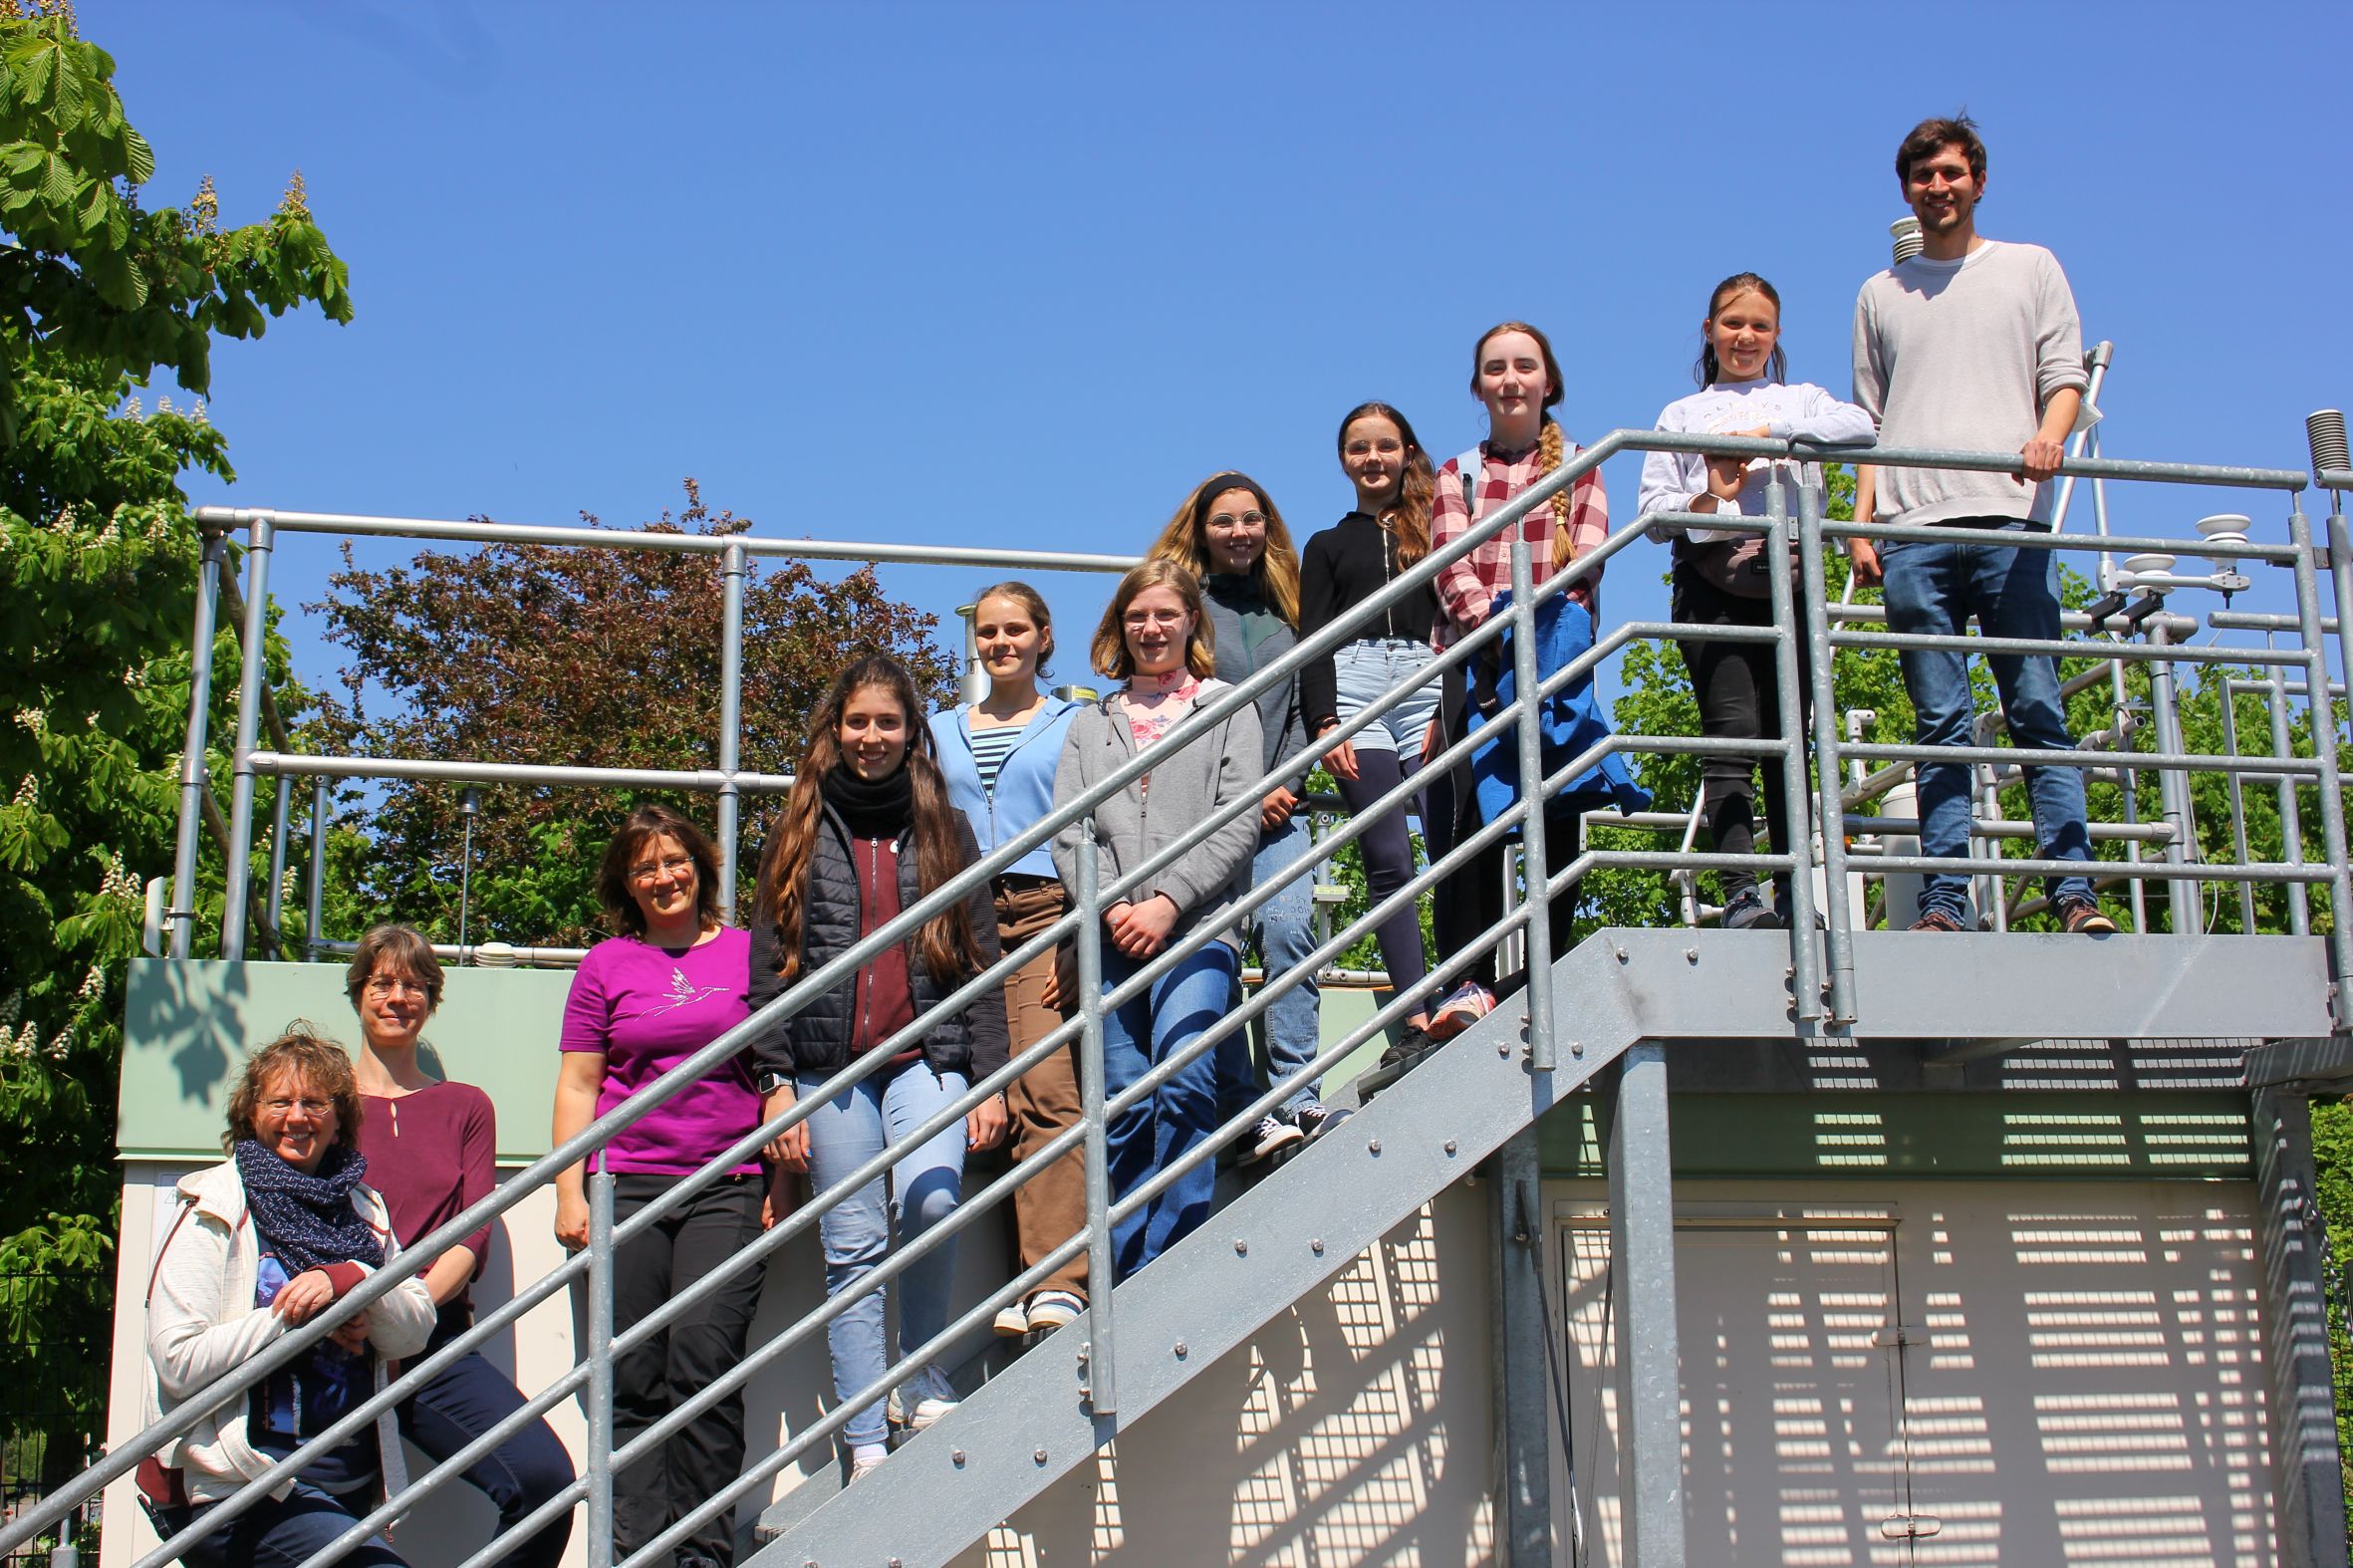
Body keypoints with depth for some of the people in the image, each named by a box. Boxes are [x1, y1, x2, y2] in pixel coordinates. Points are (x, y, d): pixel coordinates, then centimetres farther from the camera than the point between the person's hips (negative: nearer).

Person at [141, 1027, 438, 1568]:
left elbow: (416, 1330, 2)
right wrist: (294, 1313, -11)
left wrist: (348, 1280, -16)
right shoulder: (216, 1210, -2)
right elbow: (178, 1362, -12)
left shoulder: (362, 1207, 13)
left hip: (352, 1479, 6)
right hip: (241, 1481, -6)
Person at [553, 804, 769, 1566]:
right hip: (626, 1184, 1)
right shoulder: (606, 965, 13)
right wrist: (569, 1190, 3)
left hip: (726, 1188, -1)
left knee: (703, 1359, -12)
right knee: (630, 1381, -3)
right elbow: (577, 1086, 12)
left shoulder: (747, 952, 11)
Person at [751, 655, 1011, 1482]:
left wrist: (990, 1080, 2)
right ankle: (867, 1443, 2)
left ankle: (923, 1384, -3)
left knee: (930, 1201, -24)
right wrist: (776, 1081, -1)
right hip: (830, 1066, 1)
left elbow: (981, 961, 10)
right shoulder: (801, 836, 12)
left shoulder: (945, 832, 13)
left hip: (928, 1055, 0)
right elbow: (769, 964, 8)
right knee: (853, 1249, -3)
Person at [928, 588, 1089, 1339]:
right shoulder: (941, 731, 24)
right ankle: (1022, 1283, -8)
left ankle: (1057, 1283, -27)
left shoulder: (1075, 725, 14)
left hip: (1046, 914, -3)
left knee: (1045, 1088, -20)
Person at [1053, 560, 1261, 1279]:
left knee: (1184, 1079, -22)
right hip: (1111, 935, 3)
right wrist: (1114, 907, -7)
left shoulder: (1229, 707, 13)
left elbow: (1239, 822, 1)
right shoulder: (1090, 724, 21)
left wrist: (1166, 903, -9)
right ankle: (1130, 1285, 6)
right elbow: (1067, 832, 10)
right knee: (1125, 1106, -2)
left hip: (1198, 925, -3)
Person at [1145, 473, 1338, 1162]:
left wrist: (1286, 783, -1)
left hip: (1278, 808, 3)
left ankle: (1296, 1099, -20)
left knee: (1288, 926, -18)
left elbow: (1302, 706, 17)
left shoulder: (1284, 605, 19)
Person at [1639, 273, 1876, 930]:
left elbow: (1861, 425, 1)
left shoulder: (1800, 399, 23)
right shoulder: (1682, 415, 23)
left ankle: (1793, 893, -2)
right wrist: (1707, 500, -9)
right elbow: (1653, 511, 12)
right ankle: (1741, 895, -24)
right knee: (1732, 735, -15)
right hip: (1712, 585, -1)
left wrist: (1769, 430, -9)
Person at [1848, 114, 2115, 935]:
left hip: (2010, 519, -1)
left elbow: (2064, 374, 8)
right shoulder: (1880, 294, 23)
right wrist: (1862, 523, 6)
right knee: (1940, 724, -3)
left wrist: (2048, 437, -14)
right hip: (1914, 530, 2)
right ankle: (1943, 903, -6)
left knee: (2038, 709, -8)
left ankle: (2075, 892, -11)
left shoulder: (2031, 267, 19)